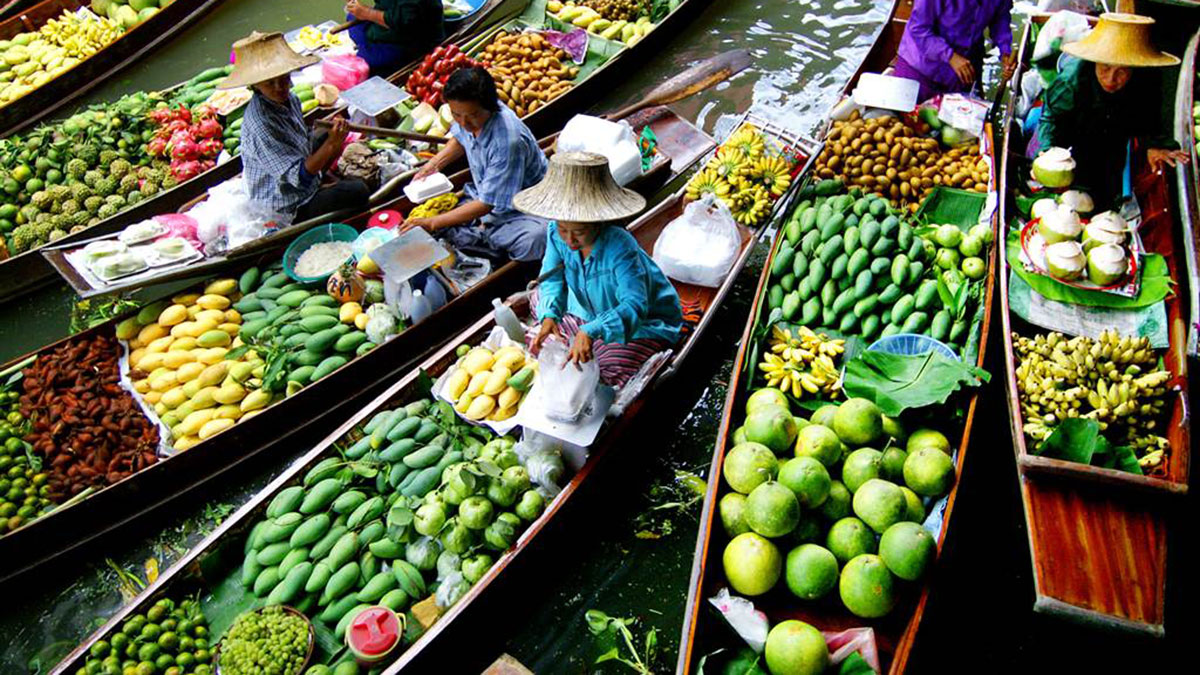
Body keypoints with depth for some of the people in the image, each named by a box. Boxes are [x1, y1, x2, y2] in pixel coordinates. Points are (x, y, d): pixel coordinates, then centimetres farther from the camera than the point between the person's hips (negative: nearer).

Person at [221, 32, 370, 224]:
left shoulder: (288, 99, -6)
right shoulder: (260, 123, -32)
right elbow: (299, 176, -31)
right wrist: (330, 145, -39)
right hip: (289, 209, -10)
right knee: (358, 191, -17)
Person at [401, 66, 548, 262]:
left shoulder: (508, 141, -33)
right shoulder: (469, 113, -11)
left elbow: (486, 204, -27)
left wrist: (432, 223, -26)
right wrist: (434, 164, 2)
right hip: (483, 196, 7)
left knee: (533, 240, -40)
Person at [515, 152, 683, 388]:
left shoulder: (620, 247, -36)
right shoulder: (556, 232, -18)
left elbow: (635, 305, -43)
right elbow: (552, 279, -13)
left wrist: (591, 332, -58)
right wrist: (549, 315, -36)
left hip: (644, 323, -6)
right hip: (590, 314, 7)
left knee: (609, 372, -27)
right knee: (538, 342, -1)